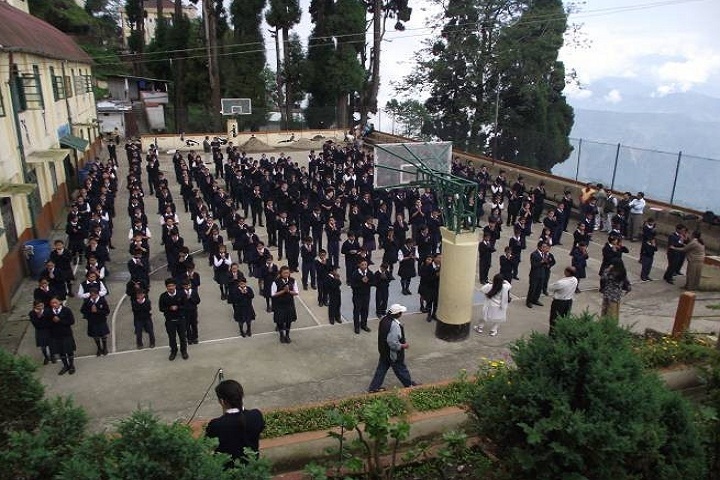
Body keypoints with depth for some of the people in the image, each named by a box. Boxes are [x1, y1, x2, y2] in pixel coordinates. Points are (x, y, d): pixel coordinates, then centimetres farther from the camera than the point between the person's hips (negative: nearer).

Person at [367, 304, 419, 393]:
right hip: (393, 353, -8)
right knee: (401, 369, 15)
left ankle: (374, 387, 28)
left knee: (382, 368, 19)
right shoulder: (394, 325, -34)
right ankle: (409, 384, 38)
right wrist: (404, 346, -15)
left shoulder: (385, 319, -6)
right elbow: (393, 344, -32)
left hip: (383, 350, 8)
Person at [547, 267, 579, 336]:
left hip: (559, 302, -6)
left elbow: (550, 288, -17)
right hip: (569, 301, 6)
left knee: (554, 318, 11)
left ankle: (552, 333, 21)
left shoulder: (561, 283, -31)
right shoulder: (575, 280, -10)